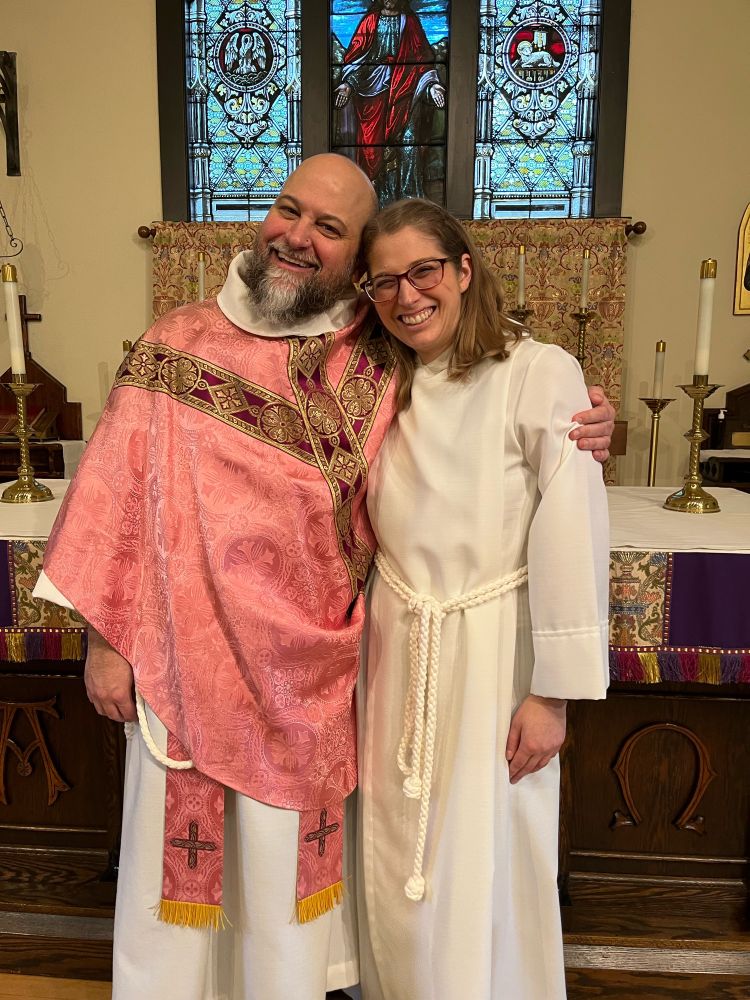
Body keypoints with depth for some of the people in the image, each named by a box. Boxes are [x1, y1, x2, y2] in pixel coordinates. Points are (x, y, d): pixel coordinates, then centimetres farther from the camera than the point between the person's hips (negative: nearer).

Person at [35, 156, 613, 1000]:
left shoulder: (377, 369, -2)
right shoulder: (175, 344, -5)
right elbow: (120, 496, -4)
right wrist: (105, 639, -4)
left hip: (311, 667, 1)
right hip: (186, 653, -1)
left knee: (289, 853, 19)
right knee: (186, 847, 16)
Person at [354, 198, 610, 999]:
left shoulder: (539, 374, -11)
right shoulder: (389, 390, 8)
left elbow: (571, 537, -14)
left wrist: (554, 691, -14)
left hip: (494, 655, -5)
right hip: (399, 655, 5)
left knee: (482, 868, 9)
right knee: (398, 868, 18)